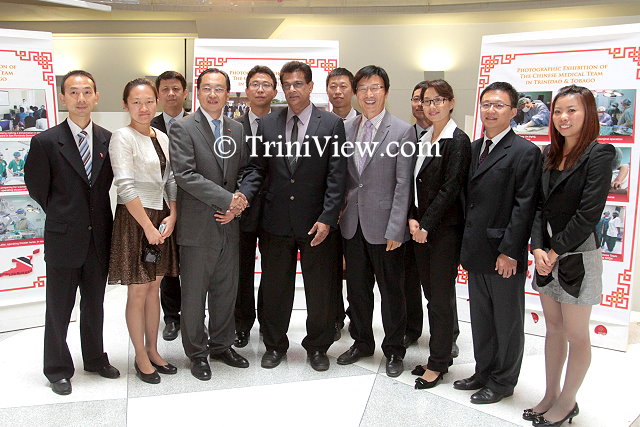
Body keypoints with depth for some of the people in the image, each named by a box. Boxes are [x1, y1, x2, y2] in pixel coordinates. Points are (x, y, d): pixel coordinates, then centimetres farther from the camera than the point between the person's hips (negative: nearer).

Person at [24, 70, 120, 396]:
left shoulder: (108, 140, 2)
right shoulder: (46, 142, -9)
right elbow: (37, 188, -2)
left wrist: (95, 214, 6)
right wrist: (62, 216, 5)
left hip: (99, 238, 4)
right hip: (64, 238, -3)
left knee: (94, 305, 18)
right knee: (59, 308, 9)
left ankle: (95, 359, 35)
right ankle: (58, 370, 25)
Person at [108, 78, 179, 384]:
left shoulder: (162, 138, 10)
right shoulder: (122, 137, -10)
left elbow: (170, 180, 11)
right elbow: (125, 186, -17)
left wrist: (172, 216, -3)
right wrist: (148, 226, -17)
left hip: (161, 217, 6)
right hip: (134, 218, -6)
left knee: (154, 288, 14)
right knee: (137, 292, 3)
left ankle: (152, 350, 26)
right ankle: (141, 358, 16)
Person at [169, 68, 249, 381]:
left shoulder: (237, 130, 10)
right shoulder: (183, 128, -7)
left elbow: (245, 173, 12)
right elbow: (185, 175, -17)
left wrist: (238, 205, -5)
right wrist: (227, 199, -18)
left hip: (229, 224, 5)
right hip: (197, 226, -5)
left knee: (226, 290, 15)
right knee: (194, 293, 7)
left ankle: (222, 344, 32)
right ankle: (197, 352, 23)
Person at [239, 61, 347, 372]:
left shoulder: (331, 124, -3)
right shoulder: (267, 124, 5)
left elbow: (336, 176, -6)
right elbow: (257, 168, 5)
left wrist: (327, 218, -13)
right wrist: (243, 196, -13)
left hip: (316, 223, -2)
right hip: (276, 221, 2)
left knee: (320, 288, 10)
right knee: (275, 288, 13)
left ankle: (317, 346, 30)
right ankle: (274, 345, 31)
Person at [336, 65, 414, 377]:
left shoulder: (402, 131, -8)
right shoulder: (346, 128, 7)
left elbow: (403, 184, -11)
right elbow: (342, 176, 11)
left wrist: (396, 229, -14)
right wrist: (341, 211, 2)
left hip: (384, 226, -4)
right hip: (353, 223, 5)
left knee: (392, 291, 9)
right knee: (357, 289, 16)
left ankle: (393, 350, 27)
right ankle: (362, 342, 35)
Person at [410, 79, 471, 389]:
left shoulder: (457, 141, -10)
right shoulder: (422, 139, 13)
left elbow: (450, 189, -15)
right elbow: (415, 184, 12)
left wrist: (426, 225, -14)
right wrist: (412, 219, -1)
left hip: (445, 230, -7)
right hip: (420, 229, 7)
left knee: (442, 296, 1)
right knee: (431, 292, 13)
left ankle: (438, 364, 14)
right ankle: (441, 354, 26)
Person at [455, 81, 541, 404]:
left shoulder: (525, 152, -11)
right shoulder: (474, 148, 12)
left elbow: (524, 206, -15)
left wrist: (510, 251, -18)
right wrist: (466, 245, 9)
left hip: (504, 255, -7)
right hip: (477, 252, 7)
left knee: (507, 321, 9)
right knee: (481, 318, 19)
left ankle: (502, 381, 25)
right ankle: (484, 371, 35)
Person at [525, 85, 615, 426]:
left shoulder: (599, 154, -11)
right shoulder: (548, 154, 9)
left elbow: (588, 213, -17)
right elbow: (539, 205, 5)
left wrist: (556, 251, -14)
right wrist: (538, 249, -7)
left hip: (578, 256, -6)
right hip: (546, 254, 6)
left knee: (576, 335, 6)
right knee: (553, 329, 16)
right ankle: (550, 395, 28)